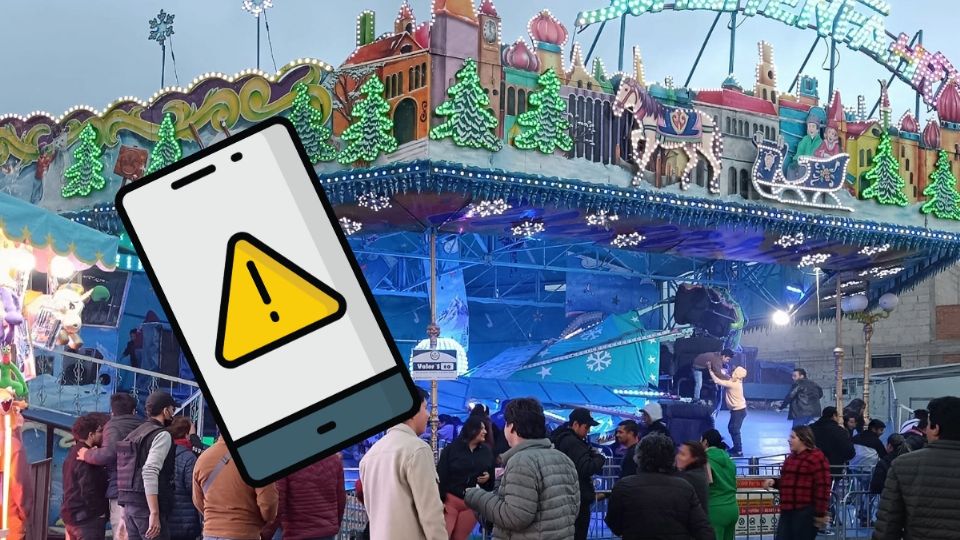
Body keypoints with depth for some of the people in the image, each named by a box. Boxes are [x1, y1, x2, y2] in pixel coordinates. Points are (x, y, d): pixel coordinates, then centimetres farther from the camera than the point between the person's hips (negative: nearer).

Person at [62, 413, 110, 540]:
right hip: (88, 519, -11)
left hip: (72, 515, 11)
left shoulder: (74, 453, 14)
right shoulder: (86, 458, -18)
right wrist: (102, 512, -12)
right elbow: (88, 491, -22)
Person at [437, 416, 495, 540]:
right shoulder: (451, 449, -3)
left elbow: (493, 476, 15)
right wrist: (440, 500, -12)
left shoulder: (487, 451, 8)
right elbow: (441, 476, -6)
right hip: (450, 500, -3)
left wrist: (488, 477, -8)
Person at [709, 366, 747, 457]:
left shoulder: (732, 384, -25)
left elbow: (717, 381, -23)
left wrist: (710, 370, -15)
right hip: (737, 409, 10)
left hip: (739, 410, -10)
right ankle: (736, 447, 29)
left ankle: (739, 451, -3)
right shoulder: (736, 381, 1)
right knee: (731, 428, 19)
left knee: (735, 430, -6)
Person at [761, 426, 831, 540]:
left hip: (806, 512, -9)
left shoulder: (816, 458, -13)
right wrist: (774, 482, 6)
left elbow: (822, 487, -17)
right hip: (788, 511, 9)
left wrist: (820, 513, -19)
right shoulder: (791, 457, 17)